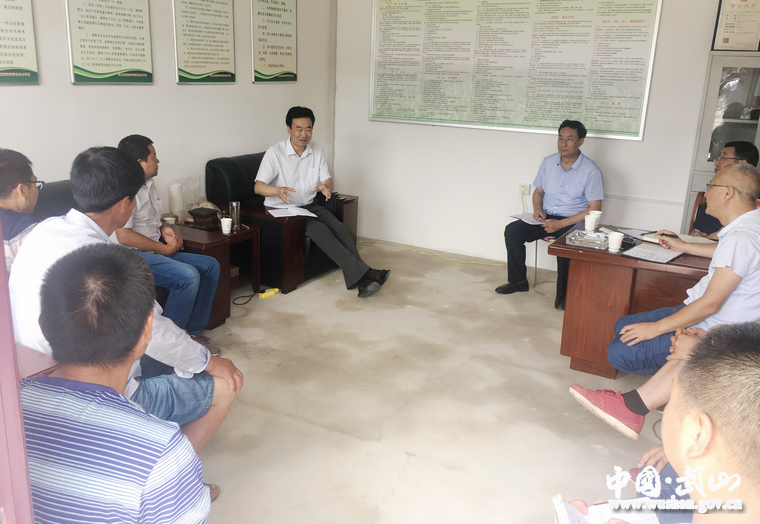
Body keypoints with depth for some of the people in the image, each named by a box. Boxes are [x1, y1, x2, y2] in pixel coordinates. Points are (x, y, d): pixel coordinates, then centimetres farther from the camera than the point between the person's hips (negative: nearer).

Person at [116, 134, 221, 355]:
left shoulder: (148, 184, 13)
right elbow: (123, 236, -25)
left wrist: (164, 229, 5)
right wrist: (165, 249, -16)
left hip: (156, 251, 10)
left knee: (210, 266, 2)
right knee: (188, 276, -29)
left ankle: (192, 331, 4)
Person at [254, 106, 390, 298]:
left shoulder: (317, 151, 5)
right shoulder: (274, 153, -11)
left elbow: (327, 179, 6)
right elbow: (258, 187, -17)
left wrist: (325, 187, -20)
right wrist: (277, 191, -40)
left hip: (309, 206, 5)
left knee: (339, 228, -22)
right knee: (320, 231, -29)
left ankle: (361, 281, -31)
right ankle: (364, 273, -33)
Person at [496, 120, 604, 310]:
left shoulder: (591, 171, -11)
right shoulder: (549, 162, 5)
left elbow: (594, 209, -14)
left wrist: (560, 224, -21)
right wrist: (537, 208, -6)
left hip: (573, 221, -5)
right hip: (546, 216, 5)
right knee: (512, 230, -16)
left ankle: (563, 294, -14)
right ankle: (518, 280, 0)